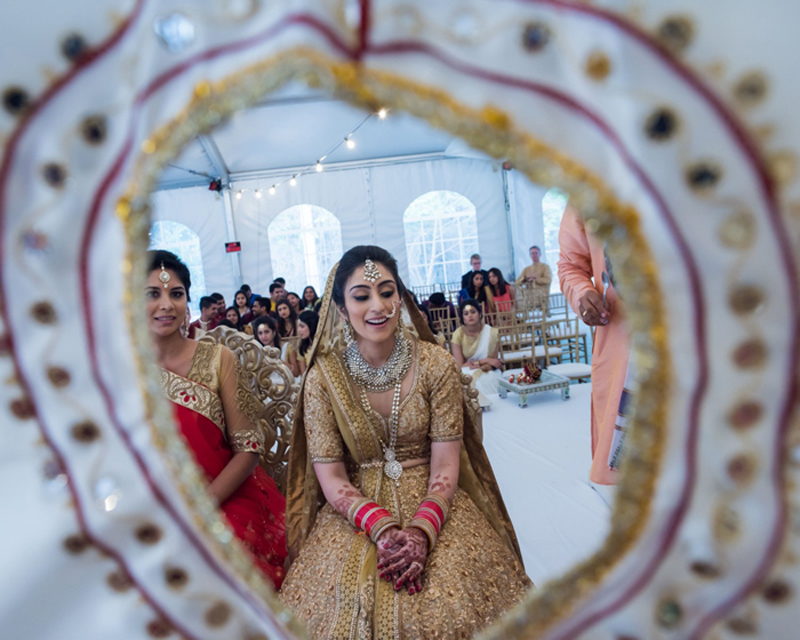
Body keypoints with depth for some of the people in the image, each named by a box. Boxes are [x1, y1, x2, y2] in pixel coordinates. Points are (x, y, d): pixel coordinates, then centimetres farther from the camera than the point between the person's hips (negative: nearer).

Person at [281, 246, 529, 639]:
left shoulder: (435, 364, -6)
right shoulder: (322, 378, -6)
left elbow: (445, 466, -6)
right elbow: (331, 479, -6)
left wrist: (420, 532, -22)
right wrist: (384, 529, -21)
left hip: (431, 501, 0)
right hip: (356, 509, 0)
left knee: (449, 598, -20)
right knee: (350, 604, -21)